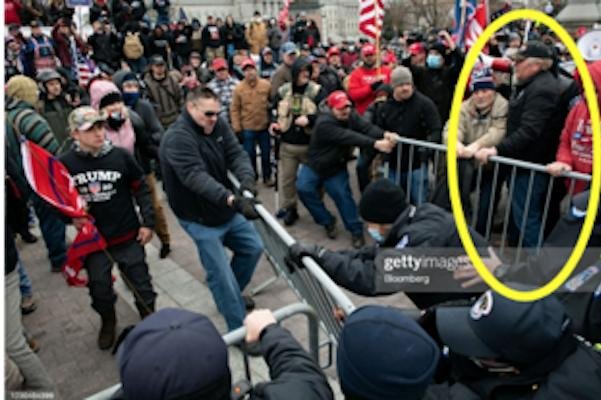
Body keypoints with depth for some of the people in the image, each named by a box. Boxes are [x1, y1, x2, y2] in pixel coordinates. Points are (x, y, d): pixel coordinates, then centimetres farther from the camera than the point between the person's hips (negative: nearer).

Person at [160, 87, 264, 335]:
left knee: (253, 248, 17)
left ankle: (231, 294, 40)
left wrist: (246, 178, -32)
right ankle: (240, 327, 15)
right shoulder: (177, 138, -25)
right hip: (199, 219, -8)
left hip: (226, 209, 8)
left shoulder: (218, 126, -2)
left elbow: (236, 153, -10)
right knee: (221, 275, -3)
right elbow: (197, 177, -37)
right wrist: (232, 199, -48)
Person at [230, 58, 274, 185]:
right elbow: (234, 109, -5)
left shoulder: (266, 85, -4)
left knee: (266, 153, 13)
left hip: (264, 126, 1)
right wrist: (237, 128, -9)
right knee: (250, 154, 11)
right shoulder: (239, 88, -7)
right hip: (247, 128, -1)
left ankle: (267, 177, 30)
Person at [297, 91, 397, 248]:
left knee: (342, 195, -10)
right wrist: (375, 144, -53)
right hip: (315, 166, -3)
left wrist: (385, 134, -49)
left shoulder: (351, 116, -10)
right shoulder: (324, 123, -31)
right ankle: (328, 221, -3)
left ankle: (356, 230, 2)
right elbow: (349, 137, -43)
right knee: (304, 188, -21)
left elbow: (366, 127, -28)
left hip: (337, 168, 4)